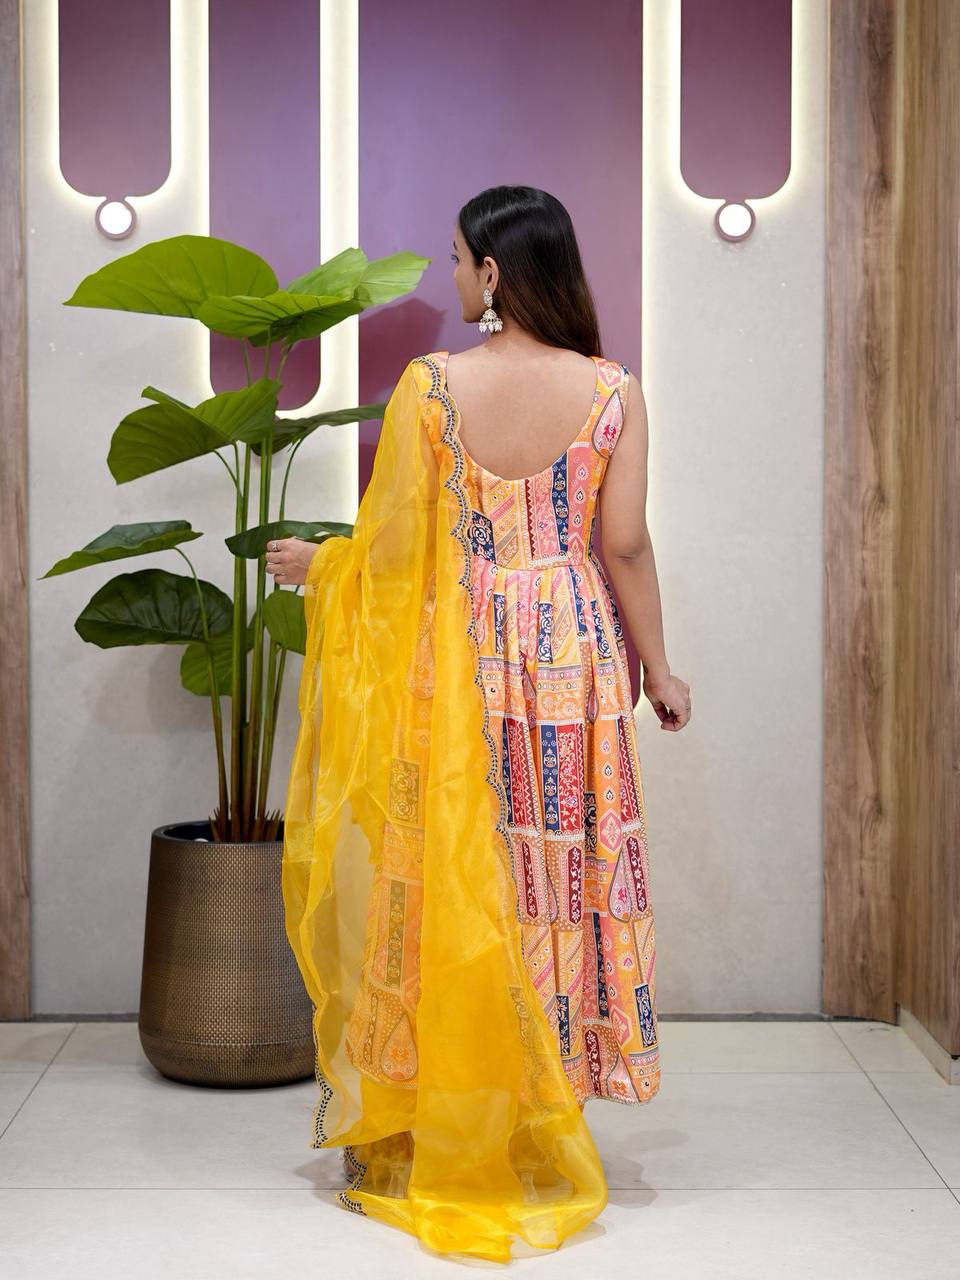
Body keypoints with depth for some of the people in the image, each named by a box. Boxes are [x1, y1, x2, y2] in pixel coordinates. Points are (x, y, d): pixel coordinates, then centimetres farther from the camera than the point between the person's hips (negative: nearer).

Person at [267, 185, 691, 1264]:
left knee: (455, 888, 9)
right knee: (560, 879, 11)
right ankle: (542, 1134, 21)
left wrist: (314, 563, 12)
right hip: (575, 655, 2)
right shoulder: (613, 392, -4)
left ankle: (445, 1142, 18)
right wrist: (659, 667, 9)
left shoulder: (430, 386, -9)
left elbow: (395, 544, -8)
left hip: (457, 664, -1)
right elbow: (625, 547, -3)